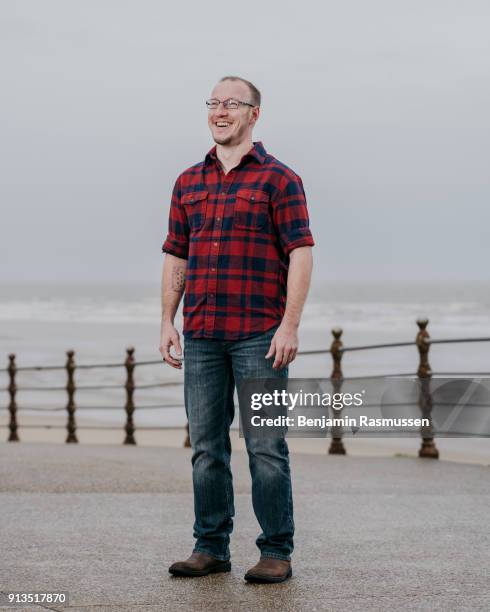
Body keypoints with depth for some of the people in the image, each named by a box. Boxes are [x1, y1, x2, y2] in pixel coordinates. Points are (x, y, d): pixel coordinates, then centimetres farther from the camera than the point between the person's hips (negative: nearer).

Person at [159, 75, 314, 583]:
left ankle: (276, 552, 5)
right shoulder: (189, 182, 15)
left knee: (265, 447, -3)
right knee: (206, 447, 8)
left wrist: (290, 325, -15)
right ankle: (211, 548, 16)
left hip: (259, 336, -5)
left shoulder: (279, 179, -1)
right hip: (201, 336, 5)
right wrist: (167, 323, 8)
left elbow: (301, 254, -7)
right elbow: (176, 257, 16)